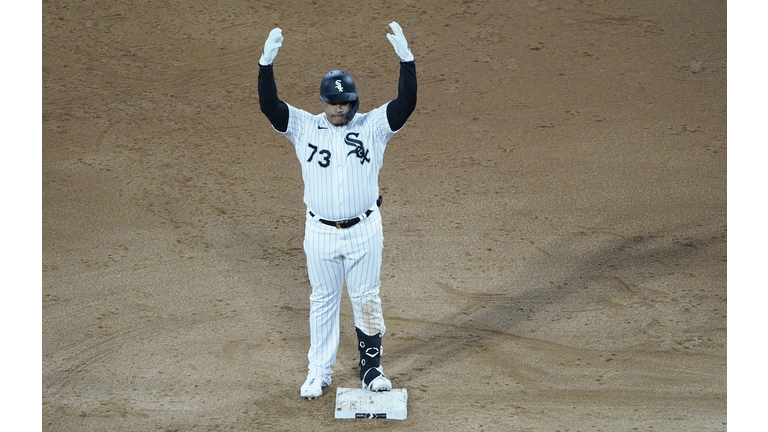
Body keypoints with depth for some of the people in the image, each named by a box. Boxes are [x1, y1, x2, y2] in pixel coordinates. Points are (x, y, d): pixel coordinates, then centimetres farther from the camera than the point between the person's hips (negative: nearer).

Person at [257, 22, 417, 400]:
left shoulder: (372, 126, -4)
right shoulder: (304, 127, -2)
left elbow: (406, 103, -17)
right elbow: (269, 105, -14)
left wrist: (405, 57, -31)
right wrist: (266, 62, -29)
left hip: (364, 230, -1)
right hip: (321, 232, 1)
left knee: (367, 300, 9)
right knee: (323, 301, 12)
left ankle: (370, 367, 23)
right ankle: (319, 372, 23)